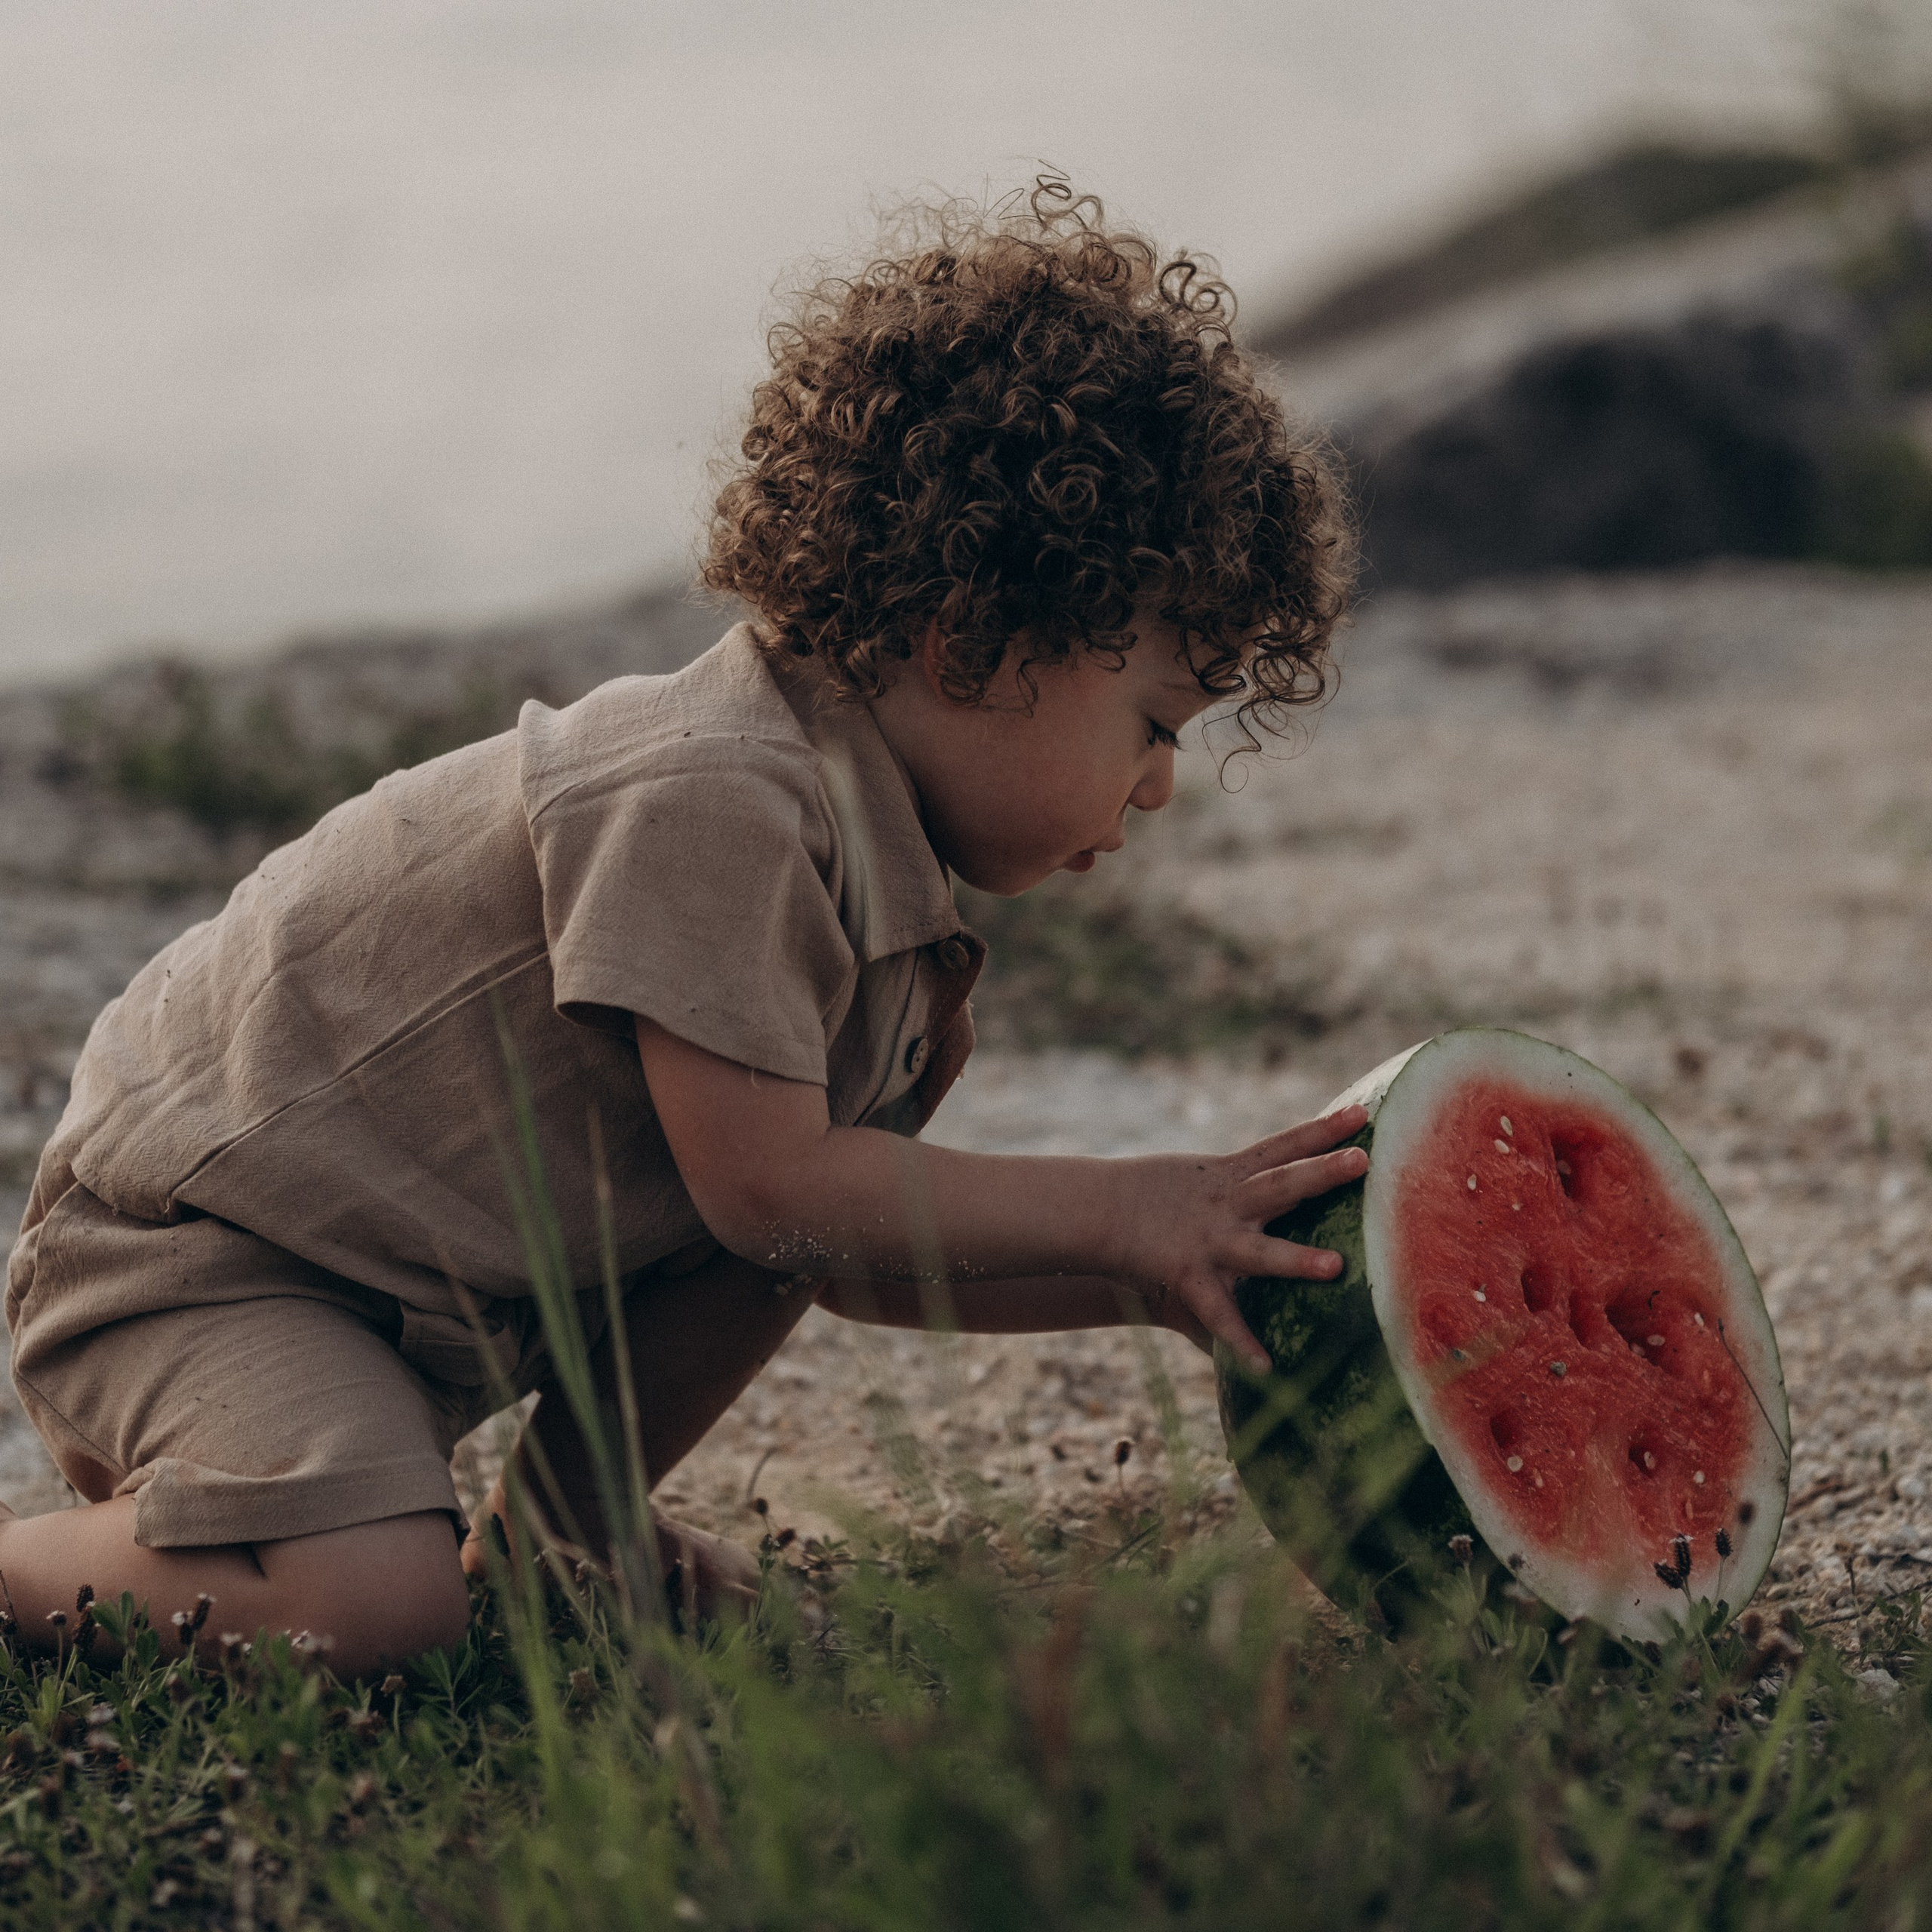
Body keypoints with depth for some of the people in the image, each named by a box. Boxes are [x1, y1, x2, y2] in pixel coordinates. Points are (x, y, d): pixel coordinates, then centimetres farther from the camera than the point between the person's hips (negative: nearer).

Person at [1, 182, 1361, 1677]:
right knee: (367, 1606, -31)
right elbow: (776, 1189, -27)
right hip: (195, 1244, -9)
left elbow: (850, 1256, 5)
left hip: (450, 1296, 9)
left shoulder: (880, 855, 5)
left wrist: (1154, 1272, -4)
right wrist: (1118, 1212, -21)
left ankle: (561, 1516, 14)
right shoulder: (707, 806, -28)